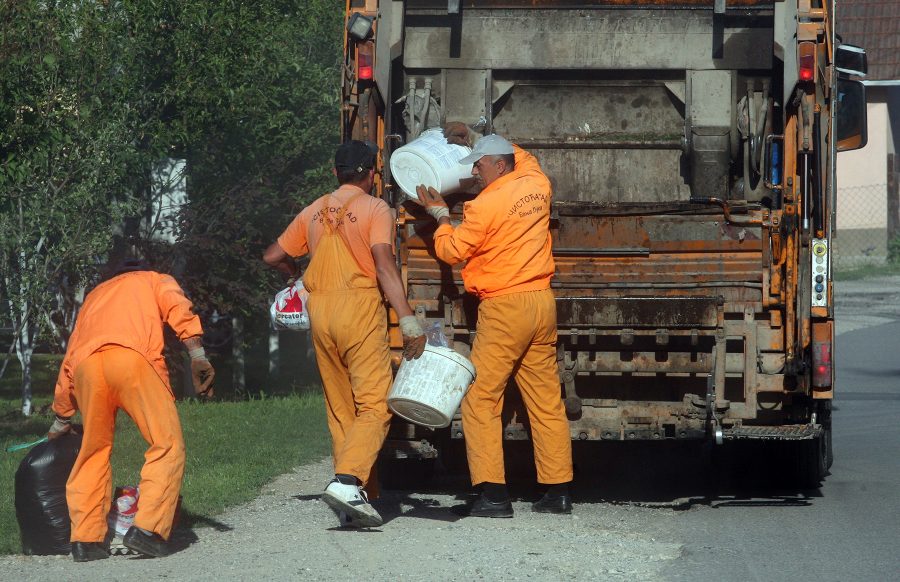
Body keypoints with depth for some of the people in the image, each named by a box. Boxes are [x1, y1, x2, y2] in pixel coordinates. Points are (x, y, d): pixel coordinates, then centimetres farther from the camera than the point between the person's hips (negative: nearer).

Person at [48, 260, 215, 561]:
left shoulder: (94, 296, 42)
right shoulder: (155, 280, 32)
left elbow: (69, 359, 37)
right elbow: (178, 308, 7)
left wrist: (61, 419, 44)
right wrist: (197, 355, -5)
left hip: (86, 365, 4)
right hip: (133, 356, -4)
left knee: (93, 452, 16)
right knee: (167, 444, 1)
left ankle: (85, 539, 9)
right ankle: (149, 530, -12)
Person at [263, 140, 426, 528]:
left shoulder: (314, 212, 15)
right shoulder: (375, 209, 0)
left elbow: (273, 257, 21)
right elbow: (384, 264, -13)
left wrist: (297, 277, 42)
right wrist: (408, 320, -18)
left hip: (320, 309, 6)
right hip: (360, 307, -6)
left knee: (340, 409, 11)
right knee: (374, 406, -8)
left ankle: (359, 496, 9)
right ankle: (347, 481, -27)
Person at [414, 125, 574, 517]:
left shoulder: (485, 206, -11)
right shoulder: (536, 185, 9)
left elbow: (451, 250, -2)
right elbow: (523, 158, 33)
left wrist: (440, 213, 14)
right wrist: (472, 141, 32)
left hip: (504, 308, -8)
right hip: (542, 303, 8)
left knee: (480, 401, -4)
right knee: (547, 401, 10)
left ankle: (493, 493, -11)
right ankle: (558, 491, 12)